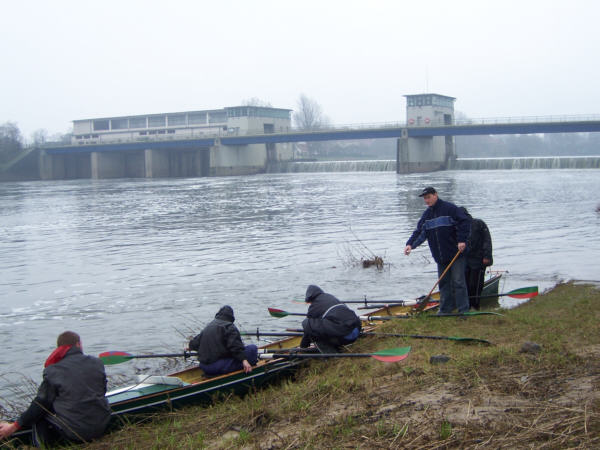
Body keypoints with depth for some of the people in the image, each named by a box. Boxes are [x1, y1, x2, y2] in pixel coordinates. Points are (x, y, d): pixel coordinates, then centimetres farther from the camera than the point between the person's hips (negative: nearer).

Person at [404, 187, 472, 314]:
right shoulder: (427, 214, 12)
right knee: (443, 282, 10)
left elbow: (465, 222, -11)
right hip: (440, 256, 7)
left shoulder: (449, 208, -8)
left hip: (455, 253, -7)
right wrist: (410, 244, -7)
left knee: (458, 282, -6)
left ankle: (463, 310, -1)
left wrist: (462, 240, -18)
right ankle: (446, 309, 18)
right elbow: (419, 231, 9)